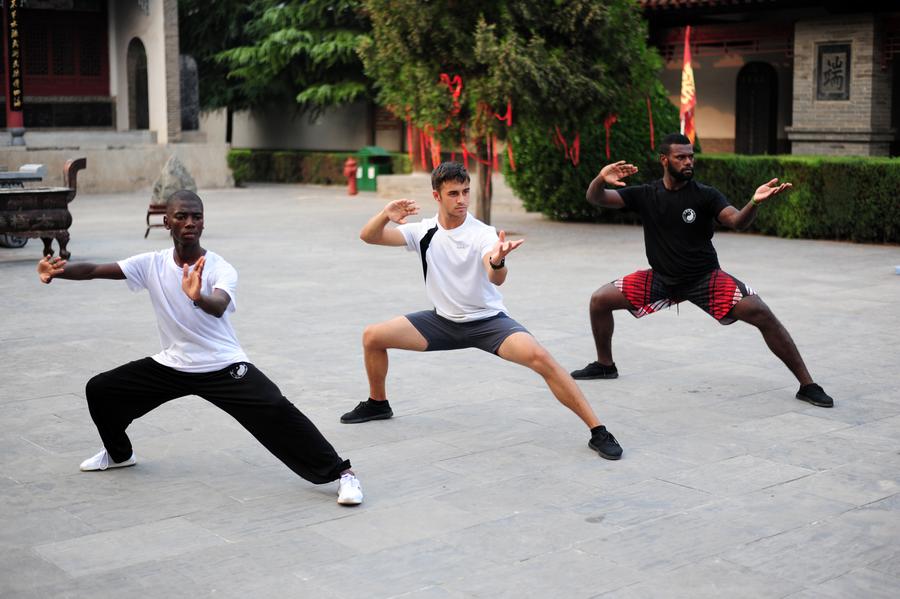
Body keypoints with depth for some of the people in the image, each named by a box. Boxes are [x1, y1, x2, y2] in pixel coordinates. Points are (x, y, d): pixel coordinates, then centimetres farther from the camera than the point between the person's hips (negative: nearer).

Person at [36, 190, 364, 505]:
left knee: (275, 411, -25)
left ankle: (341, 473, -14)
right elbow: (94, 270, -12)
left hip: (224, 367, -5)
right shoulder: (152, 264, -6)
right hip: (171, 366, 5)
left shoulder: (221, 269, -17)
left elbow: (218, 307, -39)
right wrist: (56, 271, -31)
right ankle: (119, 453, 33)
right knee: (99, 390, 3)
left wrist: (198, 297, -62)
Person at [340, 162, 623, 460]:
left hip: (488, 321, -4)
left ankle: (598, 430, -23)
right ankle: (377, 403, 24)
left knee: (540, 357, -30)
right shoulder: (424, 231, -7)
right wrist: (386, 215, -36)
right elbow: (368, 236, -14)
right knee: (372, 337, -4)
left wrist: (497, 261, -62)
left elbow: (497, 279, -38)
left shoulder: (483, 234, -19)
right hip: (443, 321, 5)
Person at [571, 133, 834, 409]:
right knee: (600, 299, -6)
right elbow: (595, 198, -11)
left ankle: (807, 385, -11)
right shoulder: (645, 195, -5)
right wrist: (601, 178, -34)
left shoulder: (705, 195, -12)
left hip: (706, 279, -3)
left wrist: (754, 202, -49)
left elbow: (738, 222, -27)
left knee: (763, 314, -20)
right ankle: (605, 364, 19)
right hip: (661, 279, 3)